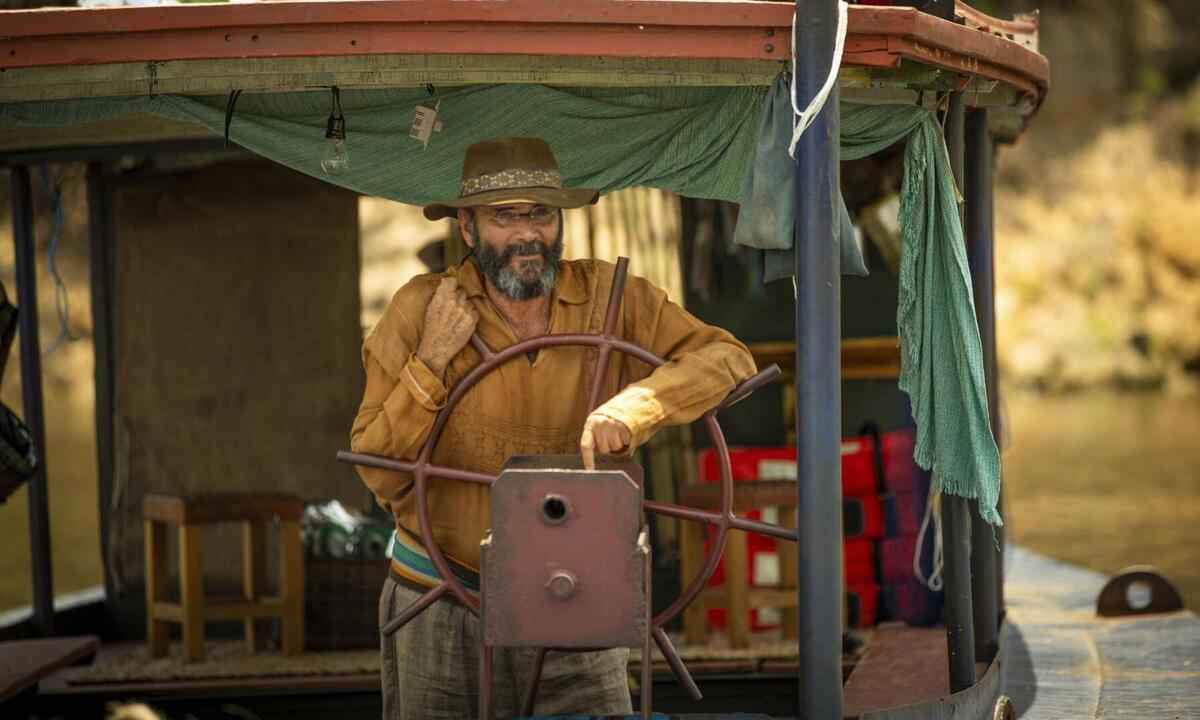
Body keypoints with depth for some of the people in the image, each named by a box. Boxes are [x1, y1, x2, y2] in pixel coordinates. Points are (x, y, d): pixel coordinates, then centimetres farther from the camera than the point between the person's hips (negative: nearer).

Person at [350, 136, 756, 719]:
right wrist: (430, 362, -19)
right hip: (443, 607, 0)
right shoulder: (420, 310, -7)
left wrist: (635, 407, -29)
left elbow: (730, 360, -13)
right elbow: (378, 473, -7)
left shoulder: (610, 296, -5)